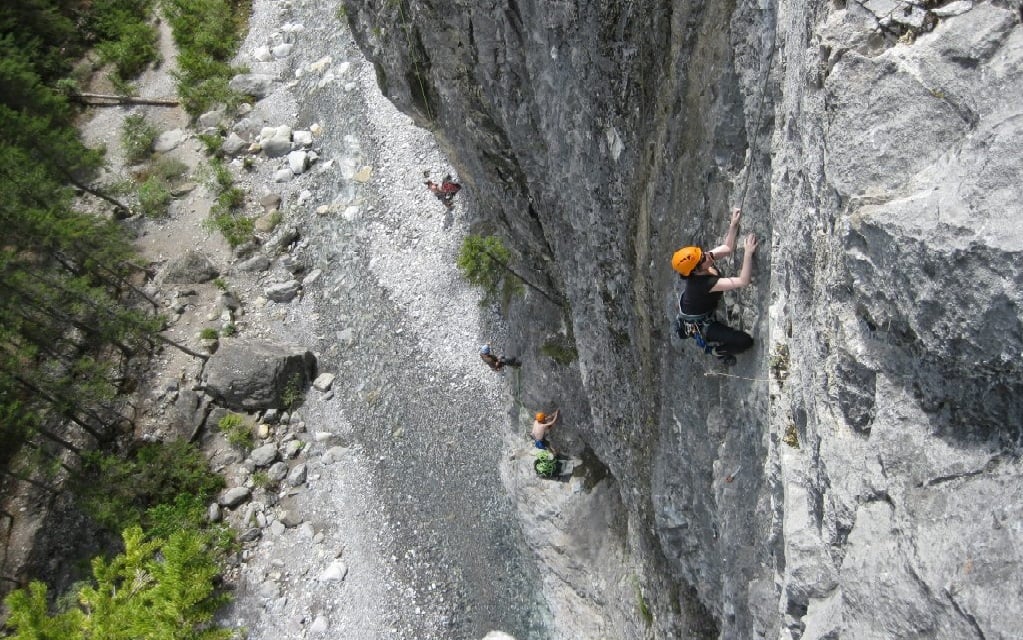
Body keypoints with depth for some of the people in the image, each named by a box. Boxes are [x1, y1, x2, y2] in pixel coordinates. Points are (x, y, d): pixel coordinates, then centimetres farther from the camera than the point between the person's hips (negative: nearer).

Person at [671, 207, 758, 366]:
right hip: (699, 324, -8)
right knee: (745, 341, -12)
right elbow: (743, 281, -42)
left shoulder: (706, 259, -20)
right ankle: (717, 349, 17)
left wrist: (734, 224, -14)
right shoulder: (703, 283, -41)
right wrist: (748, 253, -45)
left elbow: (728, 248, -5)